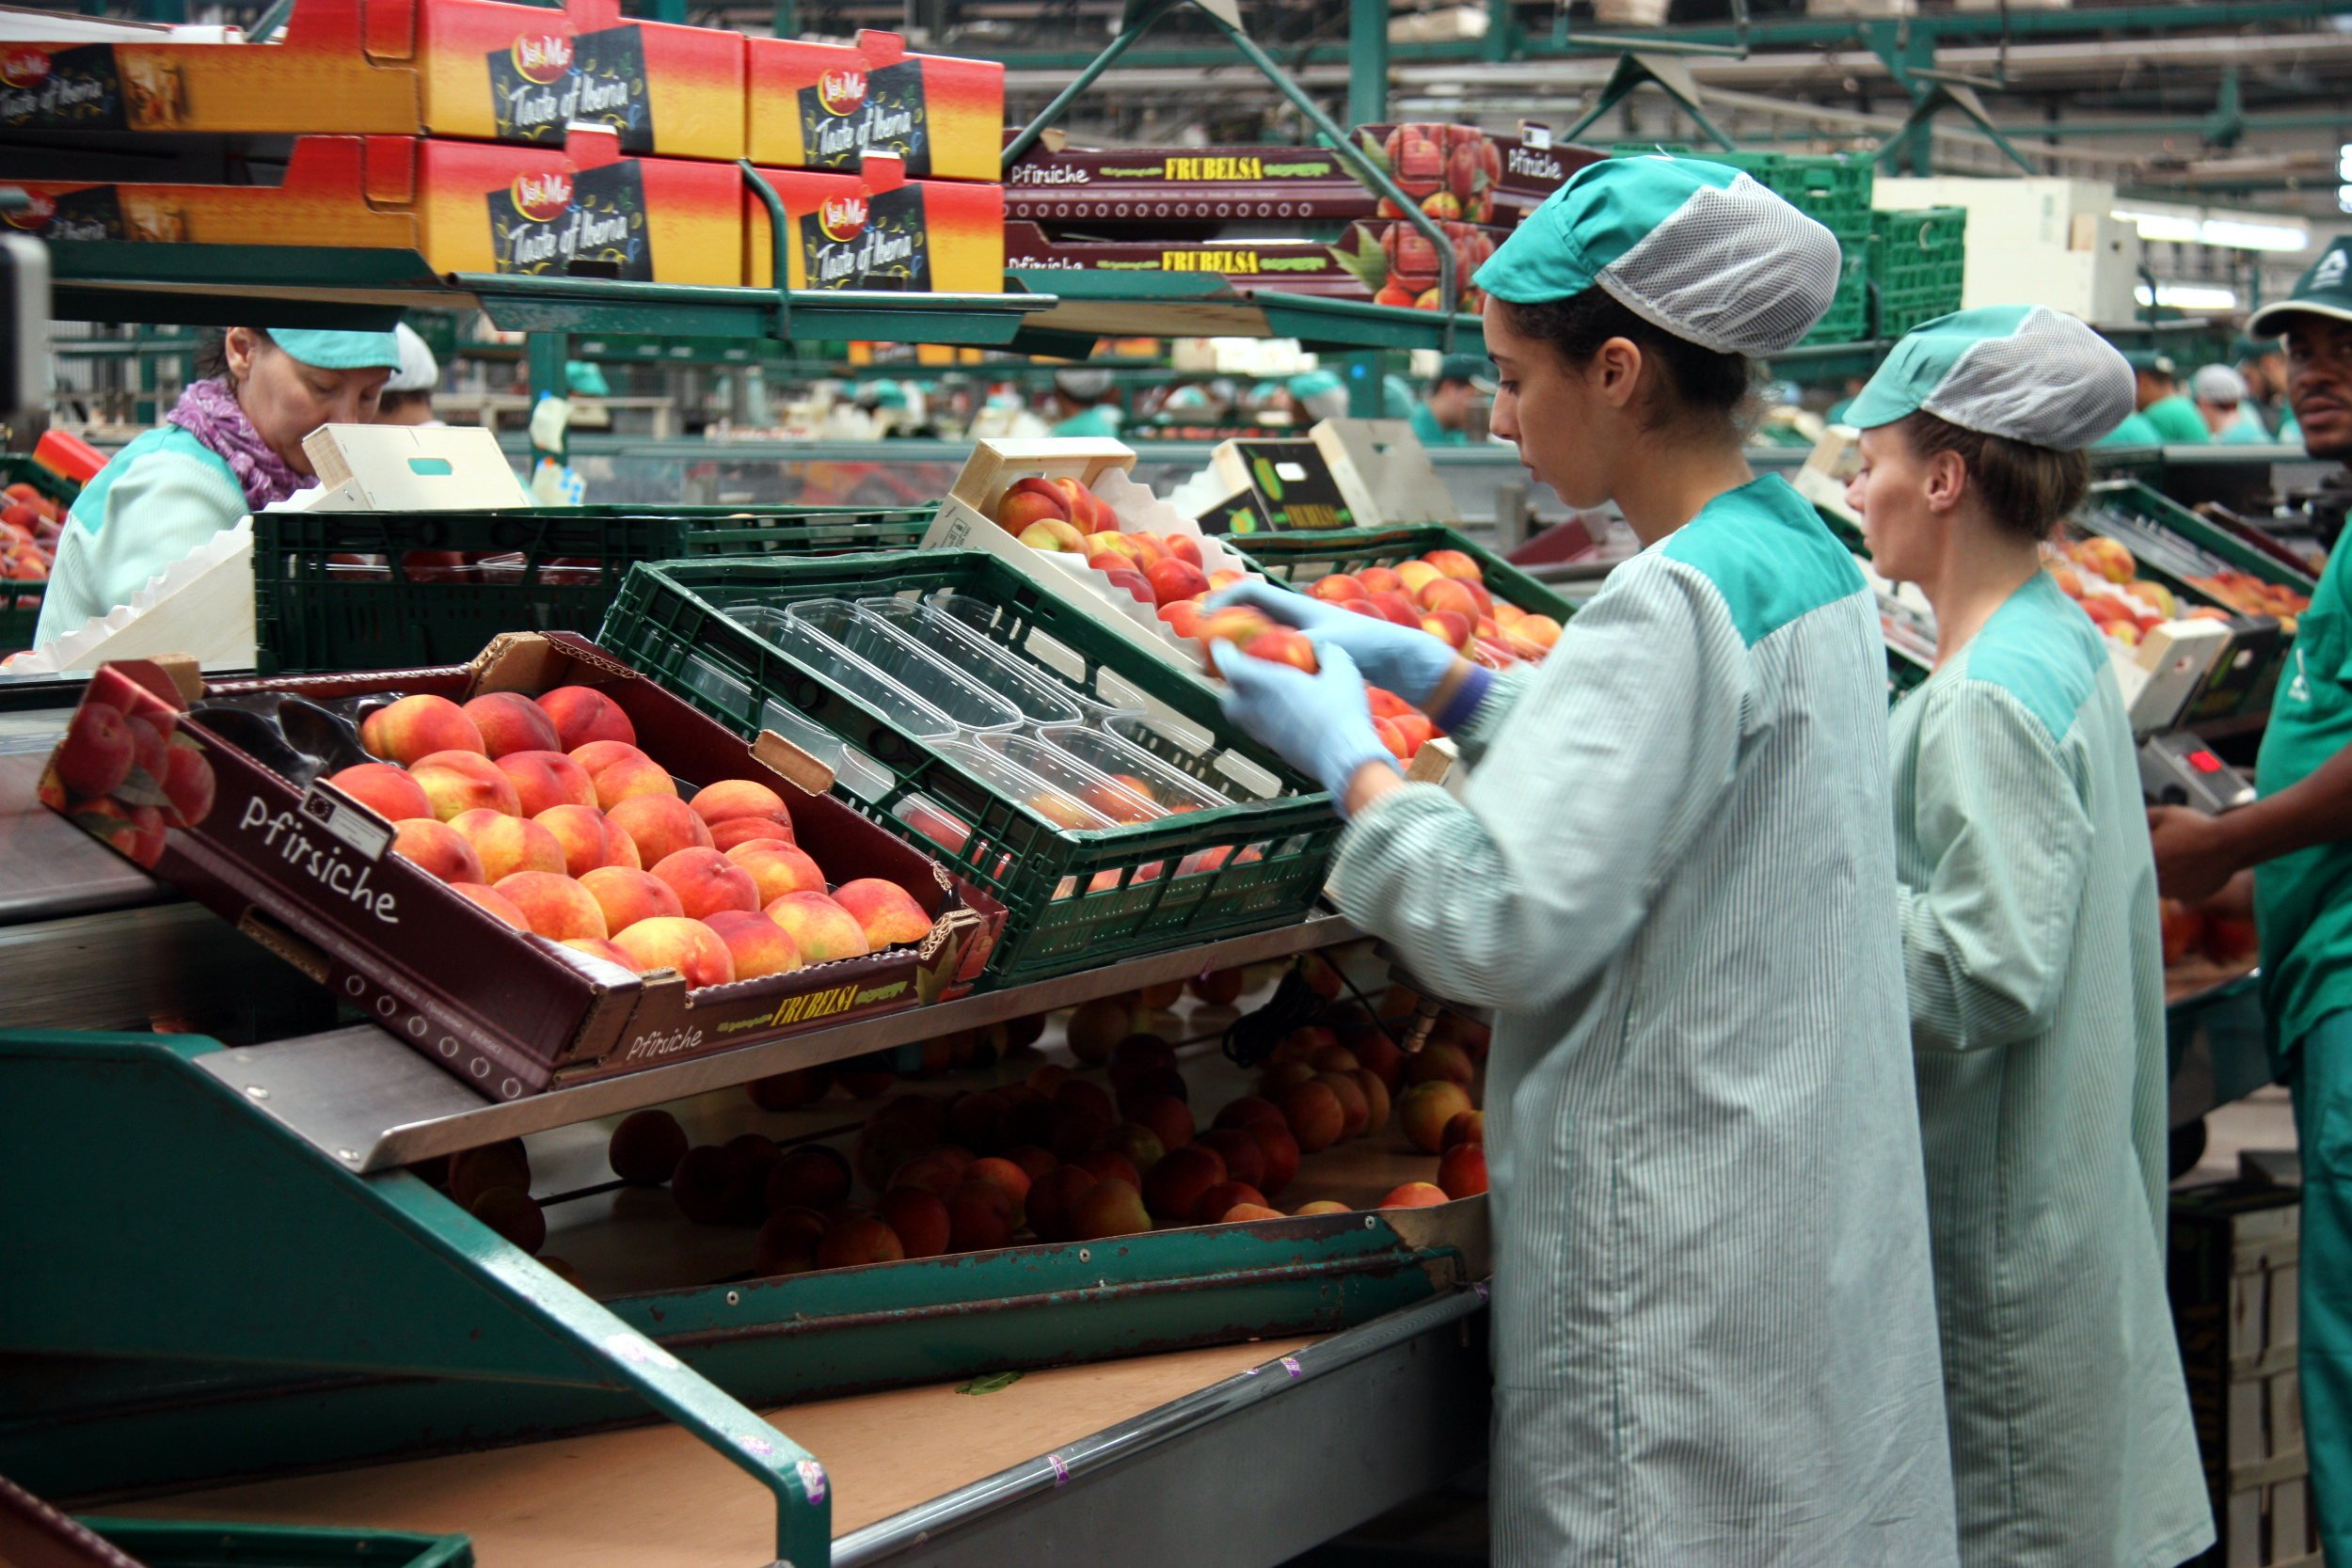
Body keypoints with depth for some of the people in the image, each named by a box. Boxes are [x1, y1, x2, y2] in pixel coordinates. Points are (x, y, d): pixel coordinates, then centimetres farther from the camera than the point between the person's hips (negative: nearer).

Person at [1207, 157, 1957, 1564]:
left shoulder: (1676, 603, -22)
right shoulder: (1807, 557, 6)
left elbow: (1505, 926, -24)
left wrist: (1346, 751, -10)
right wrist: (1430, 673, 15)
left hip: (1681, 1256, -9)